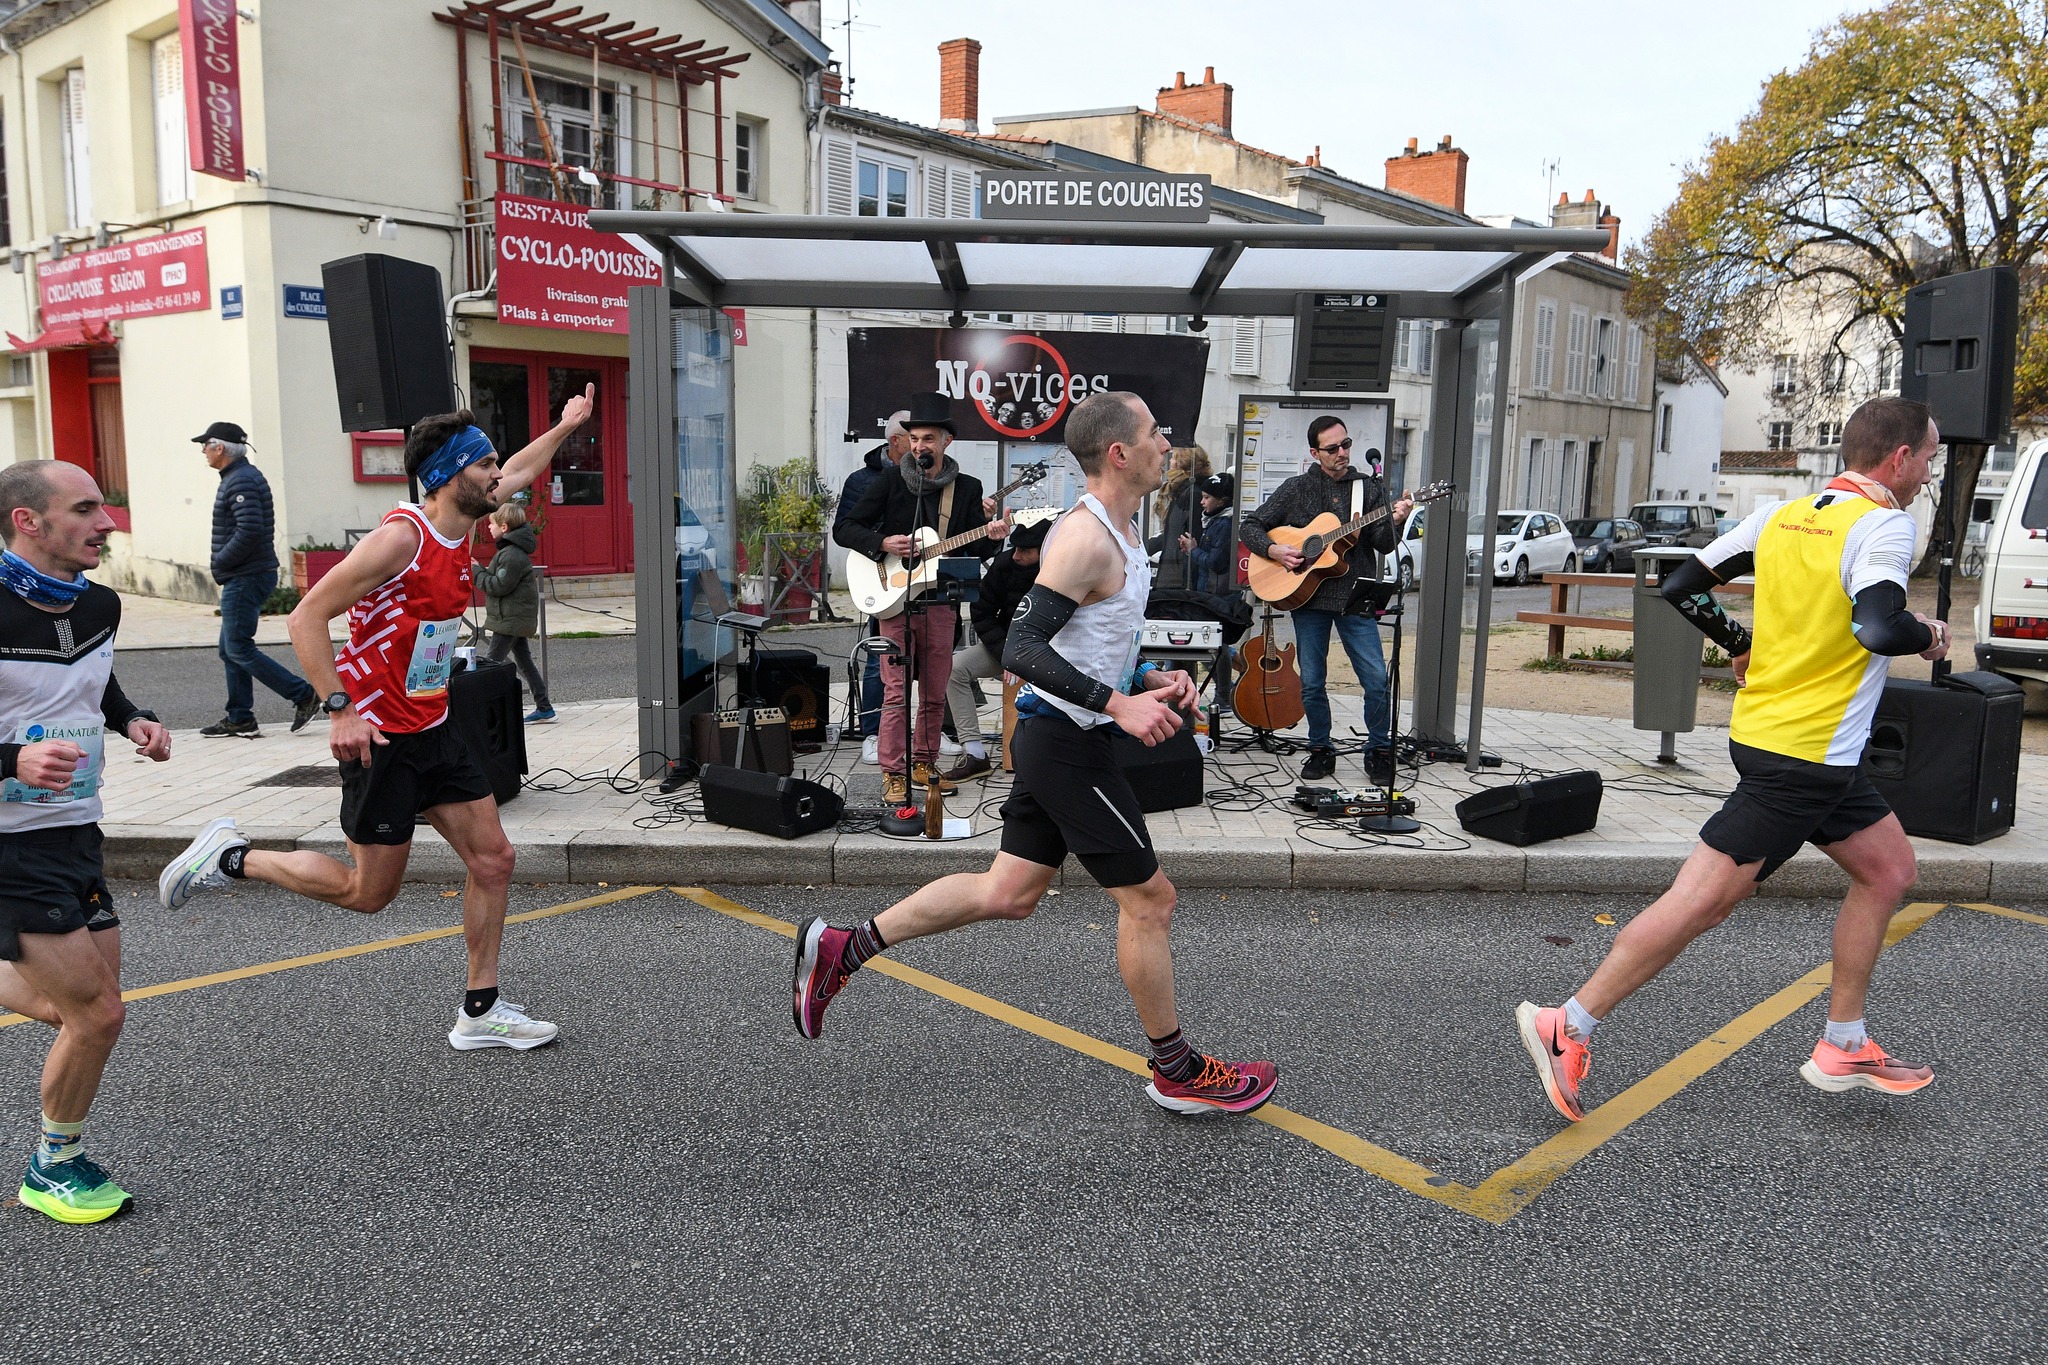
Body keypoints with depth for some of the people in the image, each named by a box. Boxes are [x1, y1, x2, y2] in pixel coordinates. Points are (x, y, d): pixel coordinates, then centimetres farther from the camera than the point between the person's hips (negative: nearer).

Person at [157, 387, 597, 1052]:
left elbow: (515, 475, 28)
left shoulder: (461, 526, 5)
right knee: (368, 892, 2)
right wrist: (341, 709, -27)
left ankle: (480, 1012, 16)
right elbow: (307, 618, -21)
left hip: (431, 730, 8)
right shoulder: (401, 536, -21)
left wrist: (564, 427, 35)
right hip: (377, 736, -8)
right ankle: (230, 857, 21)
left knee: (493, 859, 5)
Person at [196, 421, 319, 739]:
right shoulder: (244, 476, 17)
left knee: (239, 649, -8)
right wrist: (223, 564, 14)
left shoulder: (241, 481, -16)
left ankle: (304, 695, -7)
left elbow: (249, 531, -27)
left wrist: (220, 563, -15)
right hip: (244, 578, 11)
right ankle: (239, 719, 17)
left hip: (245, 579, -11)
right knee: (230, 650, 13)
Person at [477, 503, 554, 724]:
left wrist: (477, 573, -12)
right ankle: (544, 708, 17)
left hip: (511, 619, -11)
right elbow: (498, 579, 19)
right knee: (524, 661, 13)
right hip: (517, 618, 11)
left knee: (491, 662, -8)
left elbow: (499, 586, -21)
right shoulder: (511, 549, 14)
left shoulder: (512, 555, -19)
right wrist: (481, 571, 6)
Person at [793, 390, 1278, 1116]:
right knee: (1149, 900, 2)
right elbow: (1021, 648, -27)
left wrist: (1151, 679, 9)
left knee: (1009, 892, 14)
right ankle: (1177, 1074, 19)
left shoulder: (1120, 532, 14)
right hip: (1068, 741, -10)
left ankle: (842, 948, 20)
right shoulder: (1085, 538, -19)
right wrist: (1120, 703, -30)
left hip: (1055, 736, 10)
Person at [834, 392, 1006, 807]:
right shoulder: (890, 481, 0)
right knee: (896, 692, -5)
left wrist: (991, 536, -20)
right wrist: (883, 543, -16)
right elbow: (844, 528, 0)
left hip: (942, 602, 2)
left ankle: (924, 764, 25)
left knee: (935, 694, 10)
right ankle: (894, 775, 2)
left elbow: (977, 552, 2)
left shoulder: (968, 489, 5)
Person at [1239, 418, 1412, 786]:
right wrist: (1273, 550, -10)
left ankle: (1379, 751, 11)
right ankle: (1321, 751, 21)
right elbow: (1249, 527, 7)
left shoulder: (1369, 488, 8)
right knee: (1311, 683, 4)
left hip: (1355, 597, 0)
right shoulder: (1297, 488, 7)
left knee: (1377, 680, -6)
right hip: (1306, 595, 0)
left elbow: (1382, 546, -1)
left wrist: (1393, 523, -21)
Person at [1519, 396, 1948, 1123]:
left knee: (1888, 870, 20)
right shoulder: (1882, 525, -14)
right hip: (1804, 753, -9)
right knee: (1704, 898, -6)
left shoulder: (1781, 514, 8)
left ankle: (1843, 1048, 27)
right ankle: (1566, 1029, -2)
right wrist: (1929, 635, -8)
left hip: (1766, 729, 9)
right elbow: (1878, 627, -30)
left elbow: (1681, 586, 7)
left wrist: (1744, 646, 19)